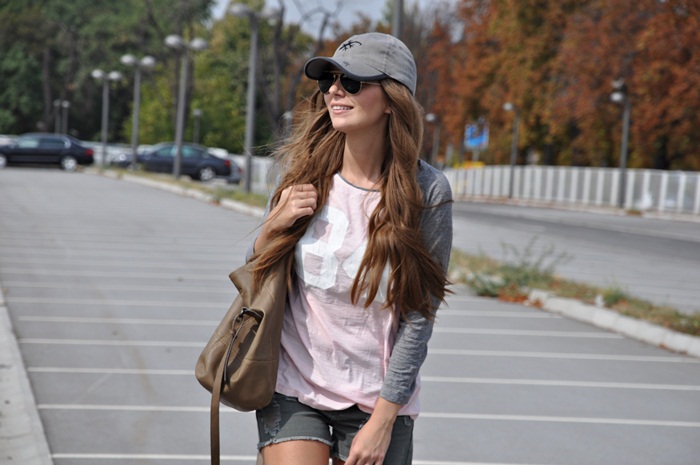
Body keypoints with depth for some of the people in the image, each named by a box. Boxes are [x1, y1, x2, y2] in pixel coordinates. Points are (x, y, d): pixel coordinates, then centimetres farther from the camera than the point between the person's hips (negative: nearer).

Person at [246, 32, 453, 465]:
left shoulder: (427, 192, -11)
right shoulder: (302, 173, -3)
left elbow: (419, 315, -8)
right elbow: (255, 274, 9)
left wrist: (383, 420, -9)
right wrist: (274, 227, -11)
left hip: (377, 398, -1)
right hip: (294, 385, 1)